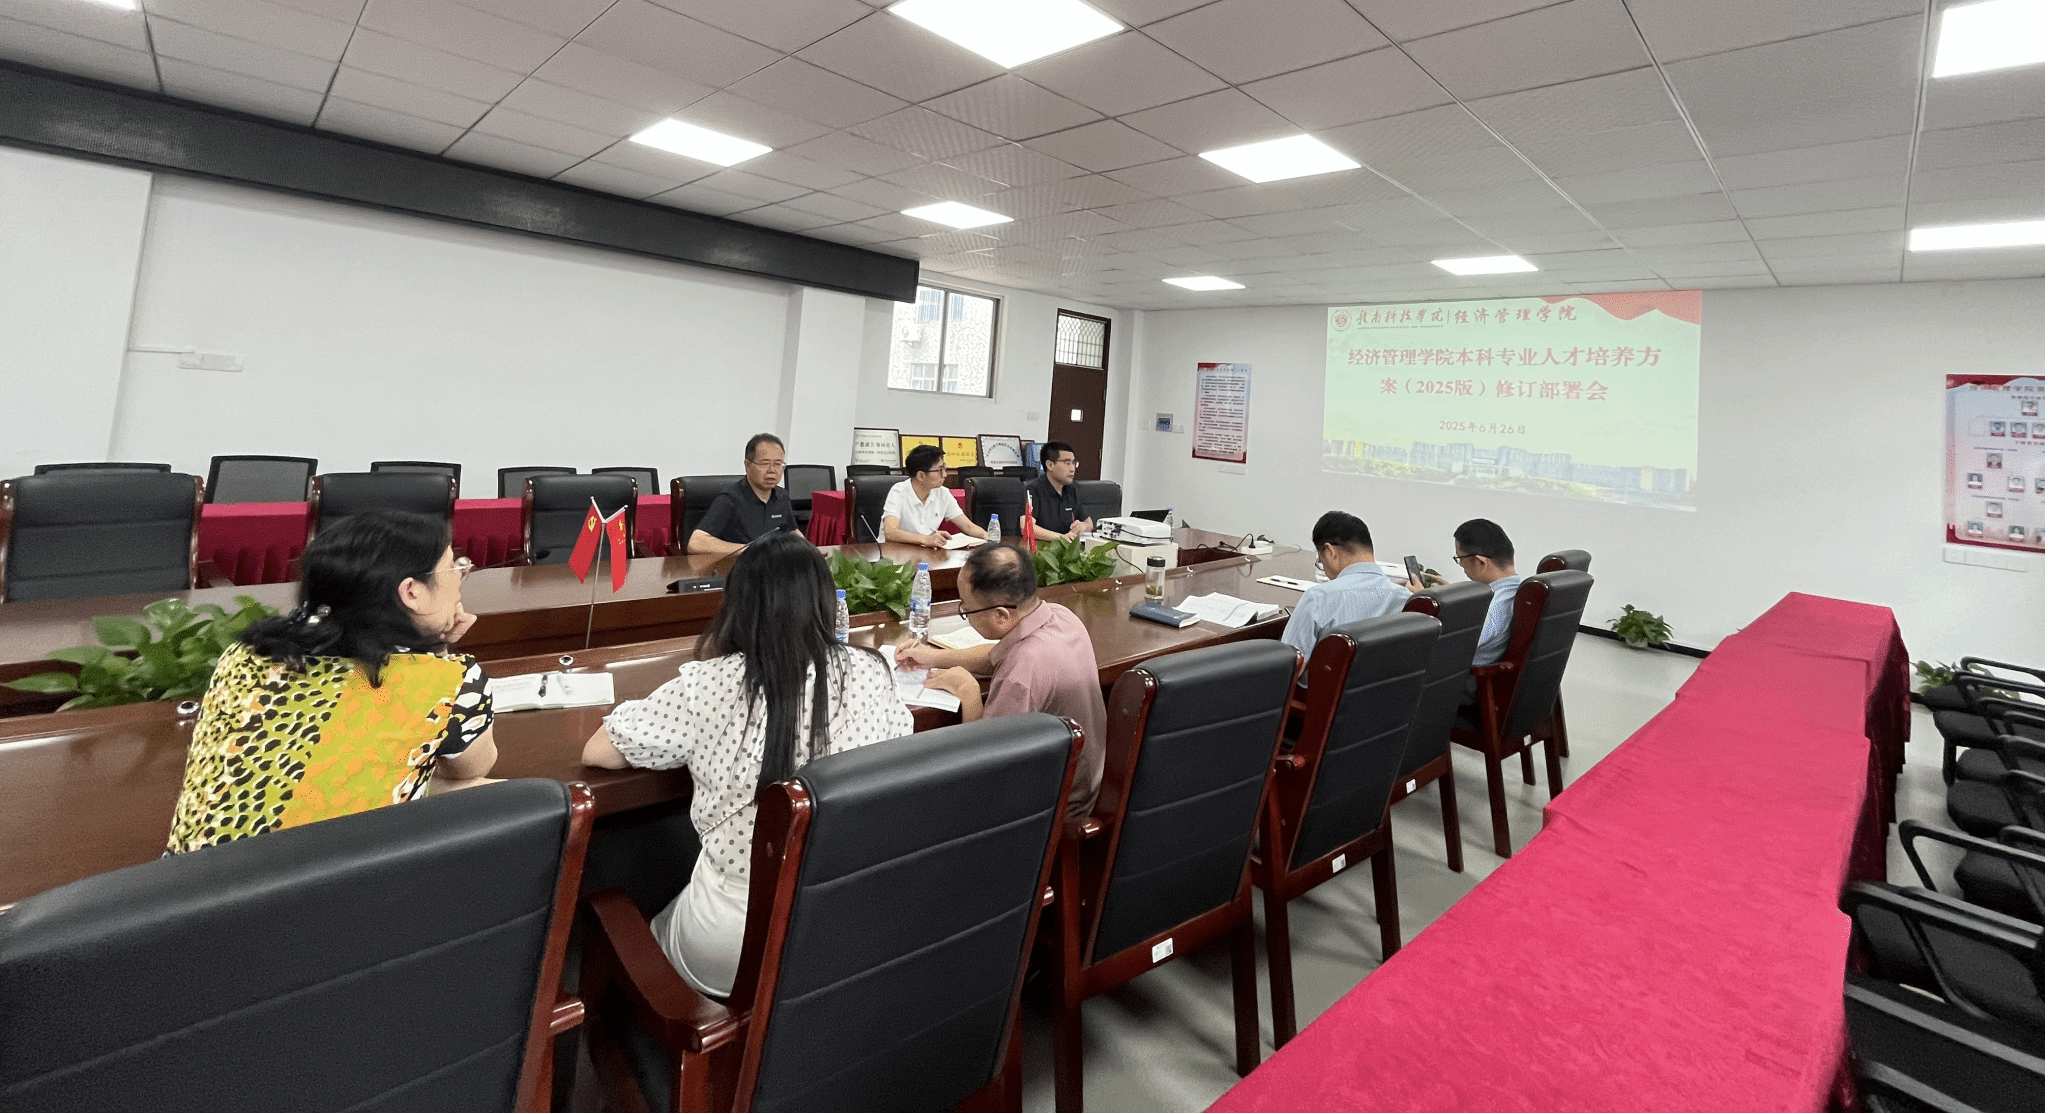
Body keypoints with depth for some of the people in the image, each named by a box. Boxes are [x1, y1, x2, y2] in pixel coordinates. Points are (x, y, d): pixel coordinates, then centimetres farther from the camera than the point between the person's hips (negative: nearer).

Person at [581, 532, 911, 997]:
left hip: (729, 952, -3)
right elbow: (898, 734, 12)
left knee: (658, 930, 33)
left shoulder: (705, 683, -17)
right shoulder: (869, 674, -11)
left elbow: (595, 752, -2)